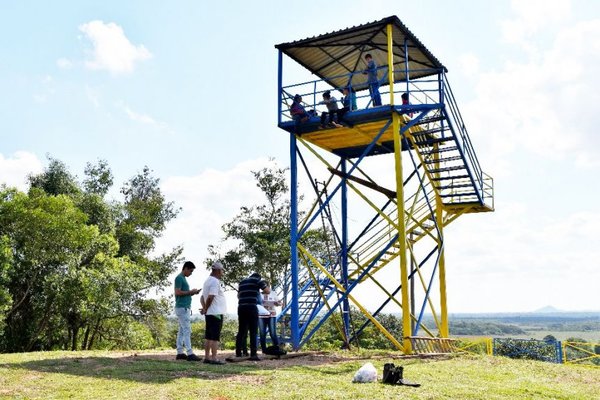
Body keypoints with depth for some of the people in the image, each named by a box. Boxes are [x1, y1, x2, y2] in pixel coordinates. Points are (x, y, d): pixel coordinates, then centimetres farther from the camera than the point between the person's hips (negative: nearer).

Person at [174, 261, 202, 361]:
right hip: (182, 308, -10)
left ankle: (180, 353, 11)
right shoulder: (179, 278, -10)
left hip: (185, 308, 10)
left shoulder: (183, 278, 19)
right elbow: (177, 292, -19)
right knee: (187, 331, -11)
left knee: (182, 331, 9)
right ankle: (190, 354, -13)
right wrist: (190, 292, -13)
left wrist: (192, 293, 6)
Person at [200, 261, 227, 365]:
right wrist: (206, 309, -9)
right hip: (216, 313, -10)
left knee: (208, 336, 11)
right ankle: (214, 358, -9)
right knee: (215, 337, -8)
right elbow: (210, 297, -22)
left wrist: (204, 308, 3)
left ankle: (207, 357, 14)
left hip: (209, 313, 10)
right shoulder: (215, 281, -14)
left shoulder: (207, 280, 17)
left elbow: (202, 297, 18)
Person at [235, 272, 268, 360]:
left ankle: (238, 352, 13)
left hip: (241, 308, 6)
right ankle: (253, 354, -8)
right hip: (251, 308, -5)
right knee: (253, 332, -3)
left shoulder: (242, 282, 22)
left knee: (241, 331, 11)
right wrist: (264, 284, 19)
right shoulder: (257, 280, 5)